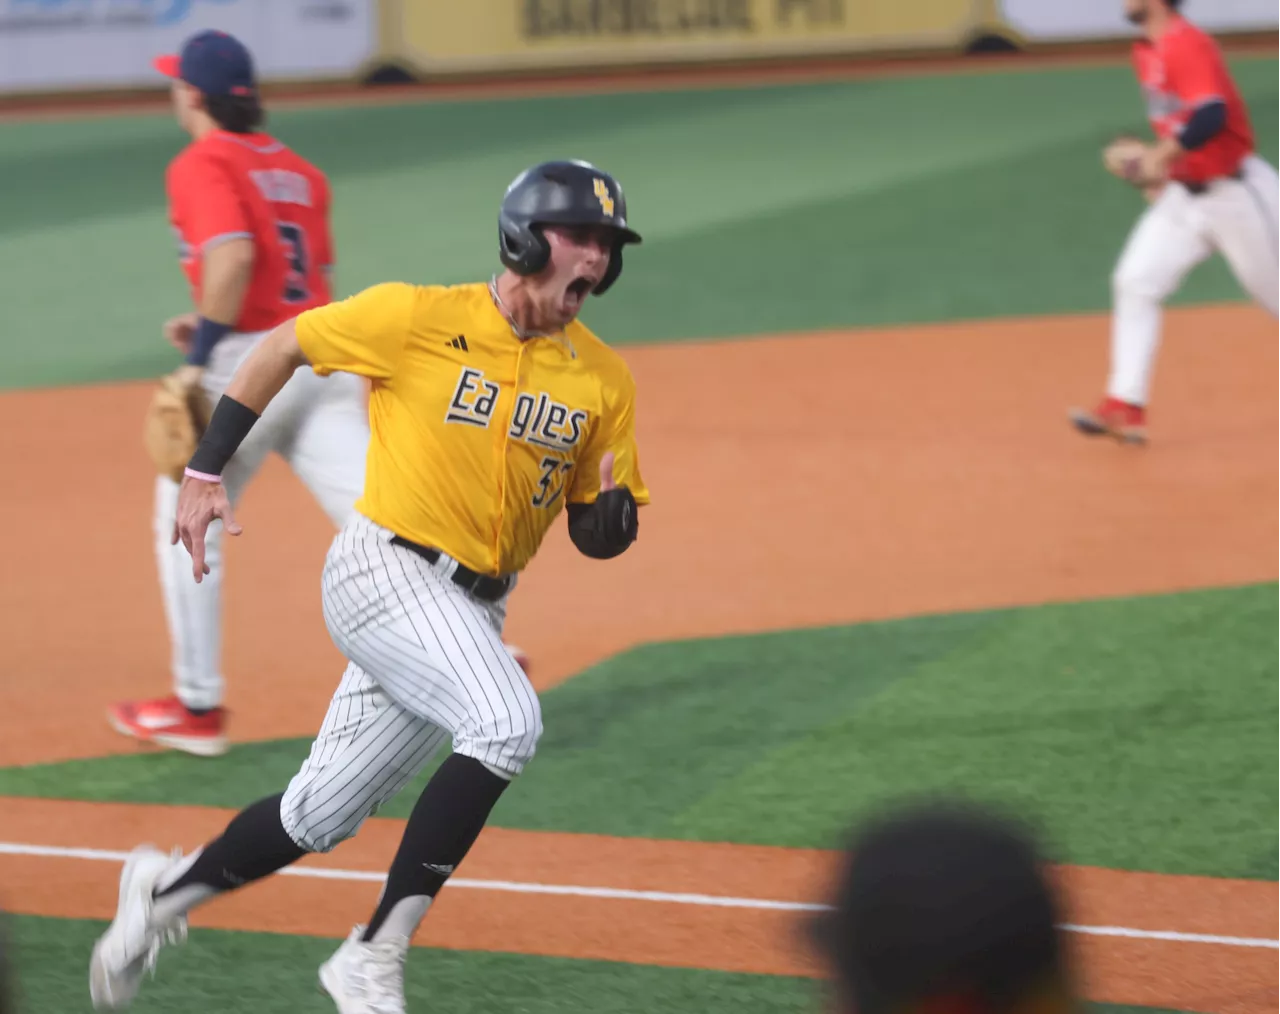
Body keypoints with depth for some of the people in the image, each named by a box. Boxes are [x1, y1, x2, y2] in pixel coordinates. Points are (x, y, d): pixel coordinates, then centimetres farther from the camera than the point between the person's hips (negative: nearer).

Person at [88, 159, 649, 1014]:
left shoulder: (604, 380, 3)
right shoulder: (420, 318, -9)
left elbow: (593, 532, 9)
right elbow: (284, 348, 3)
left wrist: (616, 519, -16)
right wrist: (206, 471, 1)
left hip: (475, 611, 6)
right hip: (385, 574, -6)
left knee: (320, 818, 11)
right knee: (508, 722, -29)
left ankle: (168, 890, 37)